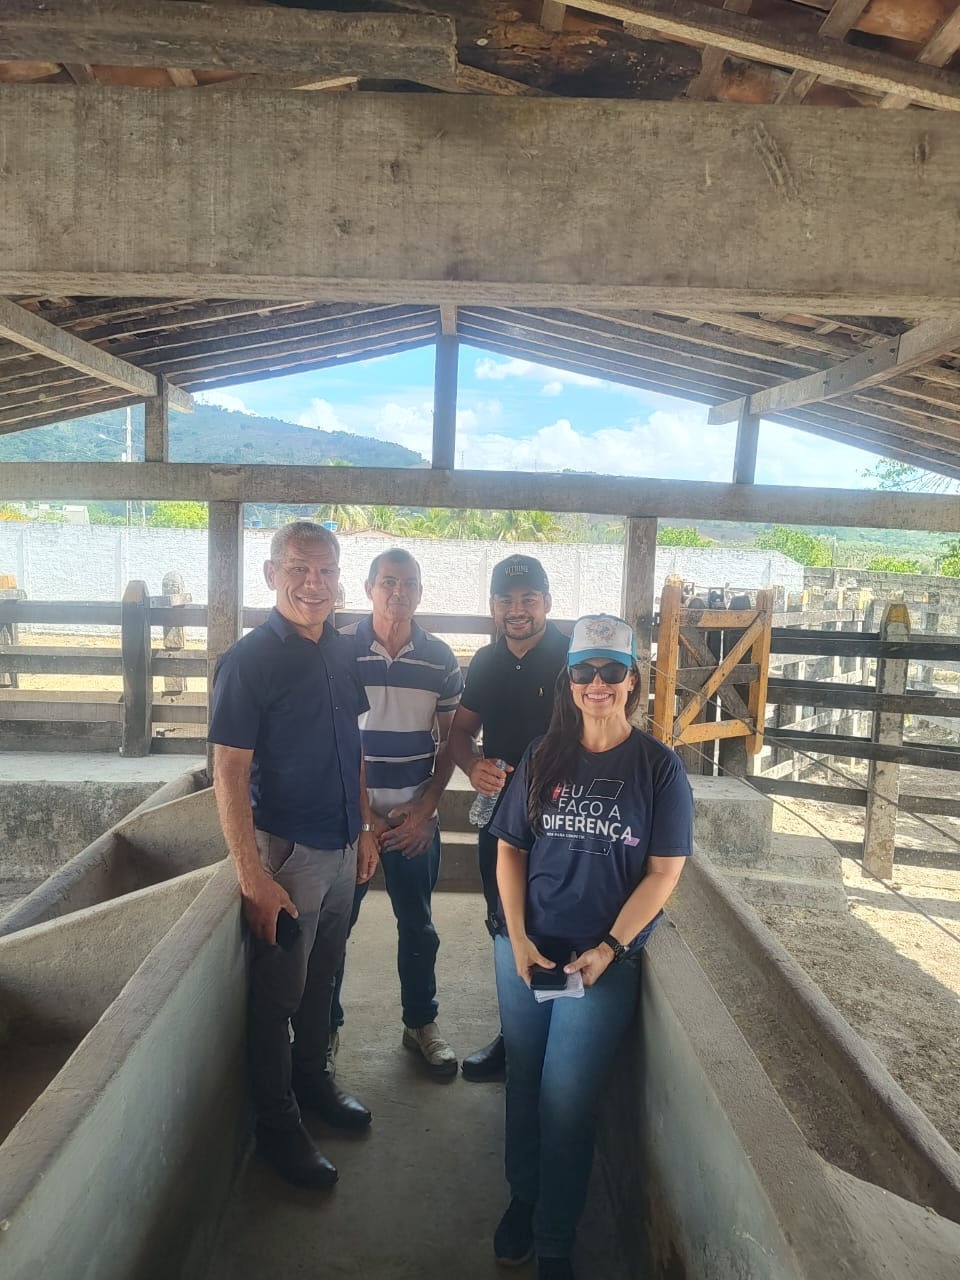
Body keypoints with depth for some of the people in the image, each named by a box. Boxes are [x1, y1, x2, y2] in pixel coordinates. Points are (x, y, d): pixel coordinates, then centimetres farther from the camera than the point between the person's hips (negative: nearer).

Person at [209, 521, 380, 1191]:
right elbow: (229, 772, -18)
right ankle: (278, 1124, 30)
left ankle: (314, 1079, 44)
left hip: (341, 846, 7)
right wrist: (252, 877, -20)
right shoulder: (249, 660, -17)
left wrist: (365, 827, 13)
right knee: (279, 991, 10)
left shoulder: (341, 652, 3)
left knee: (323, 977, 22)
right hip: (286, 851, -6)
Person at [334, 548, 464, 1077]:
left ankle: (421, 1023, 33)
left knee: (417, 927, 13)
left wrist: (425, 809, -5)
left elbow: (448, 742, 5)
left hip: (415, 814, 2)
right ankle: (324, 1025, 30)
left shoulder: (440, 658, -1)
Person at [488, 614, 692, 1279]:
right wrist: (517, 937, -6)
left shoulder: (659, 766, -7)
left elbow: (664, 870, -7)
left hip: (605, 957, -3)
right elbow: (510, 849, 4)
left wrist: (608, 950, -14)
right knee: (524, 1083, 15)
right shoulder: (544, 758, 1)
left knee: (566, 1098, 2)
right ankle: (523, 1197, 41)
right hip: (524, 949, 3)